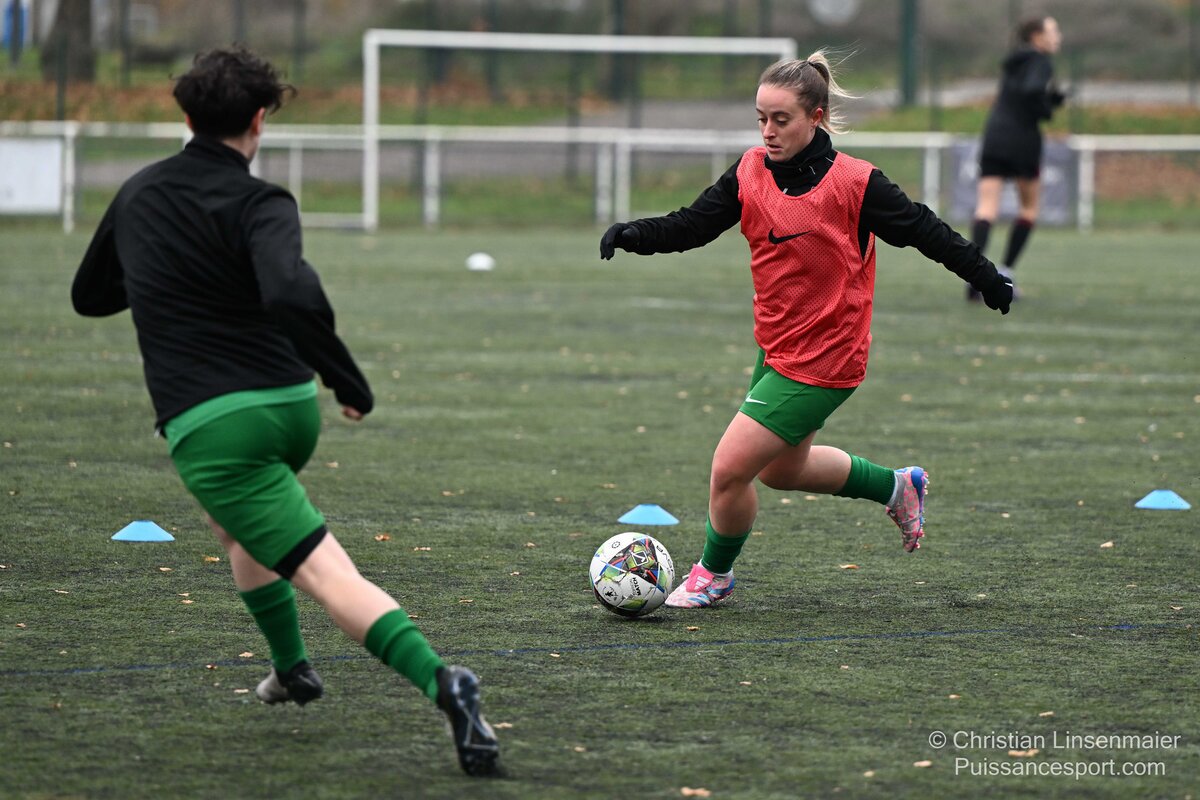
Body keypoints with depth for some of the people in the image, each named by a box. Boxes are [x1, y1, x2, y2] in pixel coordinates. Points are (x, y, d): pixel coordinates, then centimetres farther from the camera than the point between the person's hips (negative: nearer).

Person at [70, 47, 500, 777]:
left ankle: (440, 680, -32)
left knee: (329, 573, -11)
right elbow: (293, 298, -28)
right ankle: (293, 669, 37)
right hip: (290, 407, 1)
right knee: (238, 524, 35)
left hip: (207, 423, -1)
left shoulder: (137, 196, 7)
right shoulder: (256, 205, -7)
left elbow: (89, 296, 24)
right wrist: (350, 383, -16)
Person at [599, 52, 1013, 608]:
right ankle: (897, 487, 45)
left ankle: (714, 573, 19)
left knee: (730, 469, -8)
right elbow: (689, 227, -5)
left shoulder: (854, 184, -18)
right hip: (777, 348, 7)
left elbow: (923, 231, -7)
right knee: (782, 469, 25)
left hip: (824, 359, -7)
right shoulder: (751, 172, -3)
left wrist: (987, 279, 1)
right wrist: (630, 235, -23)